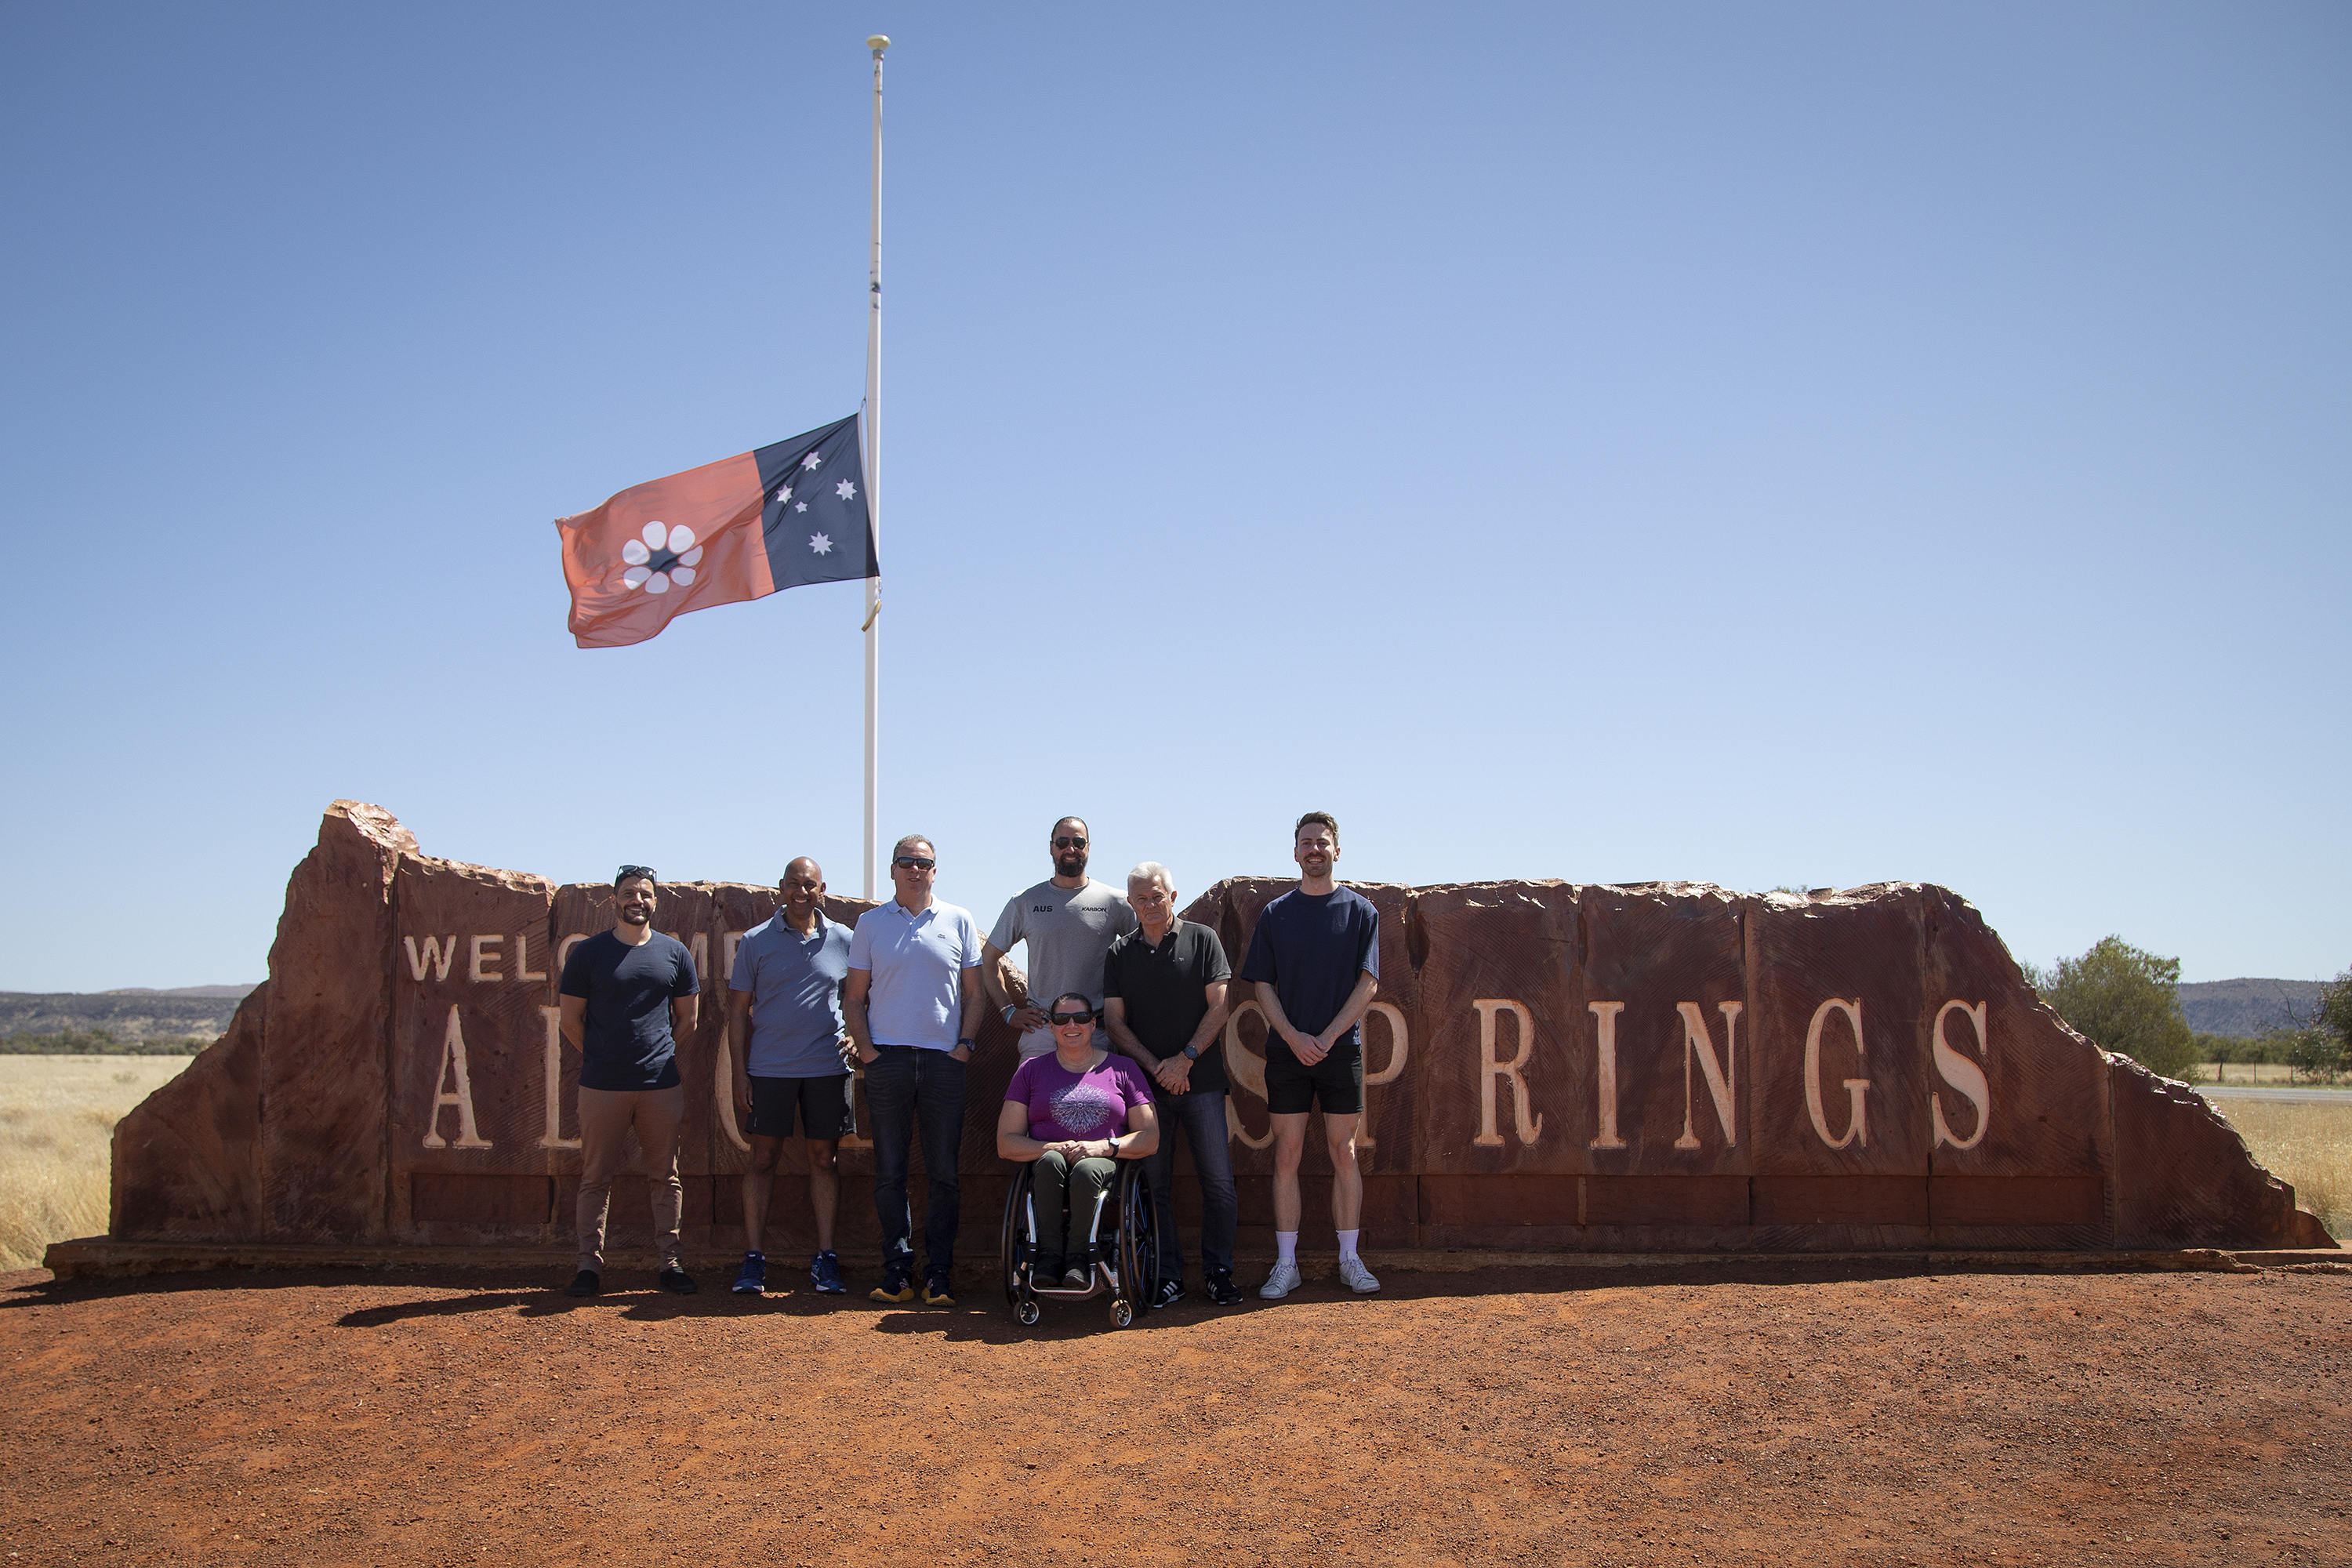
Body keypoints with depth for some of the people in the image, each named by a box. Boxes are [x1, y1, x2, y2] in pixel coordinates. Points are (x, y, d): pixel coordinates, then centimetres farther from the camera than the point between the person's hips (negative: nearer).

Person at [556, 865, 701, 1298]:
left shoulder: (675, 953, 8)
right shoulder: (588, 953, 2)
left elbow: (686, 1018, 15)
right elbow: (569, 1019, 7)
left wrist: (659, 1057, 12)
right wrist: (603, 1059, 7)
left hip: (662, 1084, 2)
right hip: (601, 1085, -2)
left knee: (665, 1176, 6)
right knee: (596, 1177, 2)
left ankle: (669, 1261, 13)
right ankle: (590, 1263, 9)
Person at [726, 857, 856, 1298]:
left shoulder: (843, 940, 6)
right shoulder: (756, 941, 4)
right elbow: (739, 1009, 5)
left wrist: (855, 1034, -4)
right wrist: (740, 1071, -1)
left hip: (827, 1067, 1)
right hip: (769, 1067, -1)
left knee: (823, 1158, 5)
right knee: (763, 1158, 1)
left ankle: (825, 1259, 11)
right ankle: (753, 1260, 7)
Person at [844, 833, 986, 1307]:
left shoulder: (958, 921, 9)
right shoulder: (871, 923, 10)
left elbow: (975, 991, 10)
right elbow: (855, 995, 10)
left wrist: (966, 1043, -2)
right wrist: (864, 1047, -2)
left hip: (944, 1059, 0)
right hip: (887, 1057, 0)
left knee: (944, 1171, 0)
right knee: (890, 1171, 2)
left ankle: (939, 1272, 6)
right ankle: (897, 1269, 9)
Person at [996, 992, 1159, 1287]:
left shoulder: (1122, 1069, 14)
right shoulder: (1031, 1070, 16)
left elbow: (1150, 1139, 9)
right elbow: (1006, 1143, 9)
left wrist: (1103, 1147, -10)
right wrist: (1056, 1148, -9)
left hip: (1105, 1167, -1)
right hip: (1046, 1177, 1)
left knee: (1086, 1170, -37)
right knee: (1051, 1161, -35)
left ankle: (1078, 1256, -26)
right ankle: (1049, 1253, -30)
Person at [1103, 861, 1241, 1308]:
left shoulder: (1202, 940, 4)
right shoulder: (1120, 953, 9)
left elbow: (1218, 1007, -1)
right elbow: (1115, 1021, 5)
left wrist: (1185, 1058, -11)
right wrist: (1155, 1066, -7)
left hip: (1202, 1081, -1)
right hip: (1147, 1084, 1)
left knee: (1218, 1181, -2)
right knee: (1156, 1184, 3)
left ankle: (1218, 1272, 9)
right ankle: (1168, 1276, 11)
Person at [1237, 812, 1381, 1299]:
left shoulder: (1360, 911, 4)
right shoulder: (1275, 914, 8)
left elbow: (1368, 983, -1)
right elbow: (1263, 985, 6)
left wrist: (1327, 1036, -10)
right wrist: (1293, 1036, -9)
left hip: (1342, 1048, -1)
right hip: (1287, 1049, 1)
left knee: (1343, 1153, 4)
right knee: (1287, 1155, 1)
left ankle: (1349, 1259, 12)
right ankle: (1286, 1264, 7)